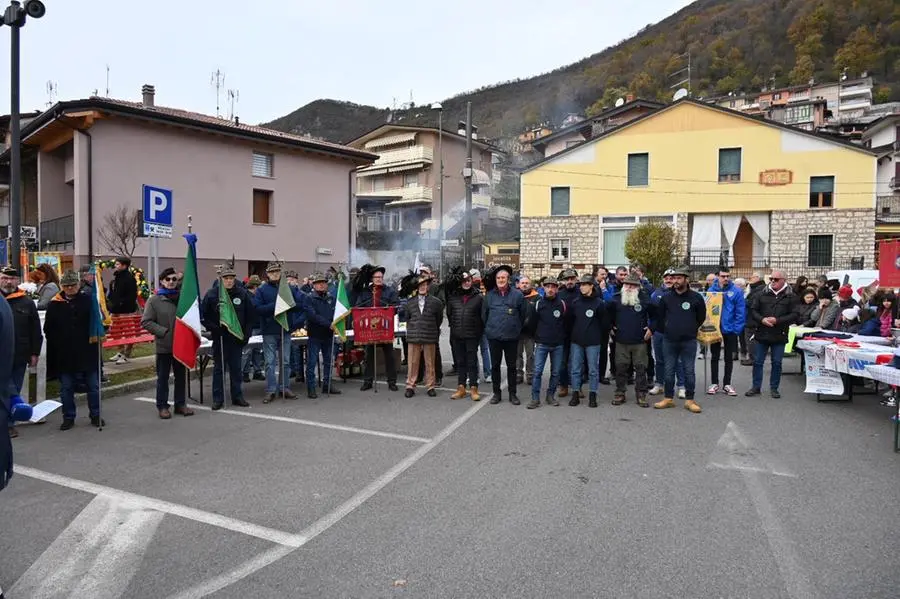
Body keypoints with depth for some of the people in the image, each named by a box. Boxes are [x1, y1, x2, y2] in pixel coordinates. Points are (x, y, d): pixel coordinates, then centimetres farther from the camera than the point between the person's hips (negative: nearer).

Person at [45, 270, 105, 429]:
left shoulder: (87, 300, -1)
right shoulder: (55, 304, 2)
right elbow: (48, 329, 6)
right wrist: (56, 343, -1)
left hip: (87, 352, -1)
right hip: (64, 355, 1)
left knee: (93, 386, 7)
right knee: (66, 388, 10)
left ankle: (96, 415, 19)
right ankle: (68, 417, 21)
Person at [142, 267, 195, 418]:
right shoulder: (154, 300, -5)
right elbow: (146, 322, -8)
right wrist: (163, 332, -15)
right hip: (164, 345, -3)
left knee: (181, 376, 12)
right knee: (163, 377, 7)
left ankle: (181, 404, 24)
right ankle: (162, 406, 18)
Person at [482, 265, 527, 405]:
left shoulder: (517, 295, -3)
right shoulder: (489, 295, 2)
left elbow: (523, 314, 4)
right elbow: (484, 314, 11)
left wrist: (517, 328, 9)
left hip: (511, 336, -1)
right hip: (493, 336, 1)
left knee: (511, 366, 8)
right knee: (495, 365, 8)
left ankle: (512, 393, 18)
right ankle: (496, 393, 18)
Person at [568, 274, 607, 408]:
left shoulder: (599, 303, -5)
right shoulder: (576, 302, 5)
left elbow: (604, 322, -1)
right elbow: (570, 320, 12)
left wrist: (603, 336, 3)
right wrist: (572, 334, 10)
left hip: (593, 342, -3)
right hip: (576, 341, 3)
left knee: (593, 369, 4)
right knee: (575, 368, 5)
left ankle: (592, 395, 12)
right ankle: (575, 394, 13)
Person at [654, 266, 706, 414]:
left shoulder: (696, 297, -1)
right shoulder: (666, 297, 3)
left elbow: (701, 317, 9)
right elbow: (660, 317, 12)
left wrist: (691, 330, 9)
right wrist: (665, 330, 9)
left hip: (689, 341, -2)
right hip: (669, 340, 2)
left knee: (689, 371, 3)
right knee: (669, 371, 7)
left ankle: (689, 400, 12)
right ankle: (668, 398, 17)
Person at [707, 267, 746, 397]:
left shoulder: (736, 291, -7)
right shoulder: (711, 290, -4)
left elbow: (740, 312, -8)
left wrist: (737, 329, -14)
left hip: (730, 330, -1)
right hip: (715, 329, 1)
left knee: (729, 358, 10)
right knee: (715, 357, 10)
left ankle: (727, 384, 21)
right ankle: (714, 383, 19)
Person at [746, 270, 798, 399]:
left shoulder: (790, 296, -1)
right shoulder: (762, 294, 5)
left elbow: (794, 315, -7)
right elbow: (753, 310, 4)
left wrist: (777, 320, -18)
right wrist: (762, 319, -14)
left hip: (779, 336, -2)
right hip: (762, 334, 2)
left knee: (777, 363, 6)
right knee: (757, 362, 6)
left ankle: (774, 388, 19)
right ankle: (756, 387, 17)